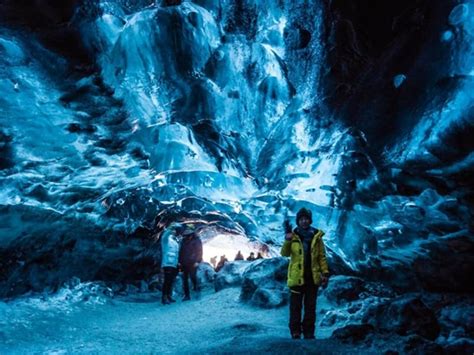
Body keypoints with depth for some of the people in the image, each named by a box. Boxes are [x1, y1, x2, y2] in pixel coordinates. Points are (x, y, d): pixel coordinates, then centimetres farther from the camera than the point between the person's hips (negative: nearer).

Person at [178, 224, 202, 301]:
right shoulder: (184, 241, 14)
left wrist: (197, 261, -12)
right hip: (184, 264, 5)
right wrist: (180, 261, 10)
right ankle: (187, 295, 9)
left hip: (193, 263, -5)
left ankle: (196, 287, 16)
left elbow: (199, 251, -5)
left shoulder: (197, 240, -1)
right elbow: (181, 251, 17)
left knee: (192, 276, -14)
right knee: (185, 279, 3)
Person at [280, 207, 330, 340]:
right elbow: (285, 253, -12)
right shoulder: (293, 236, -2)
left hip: (313, 277, 2)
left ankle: (309, 332, 19)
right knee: (296, 306, 5)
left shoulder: (316, 236, 2)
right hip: (296, 277, -1)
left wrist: (325, 273, -2)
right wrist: (287, 241, -28)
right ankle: (295, 332, 14)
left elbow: (322, 257, 6)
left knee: (310, 306, 9)